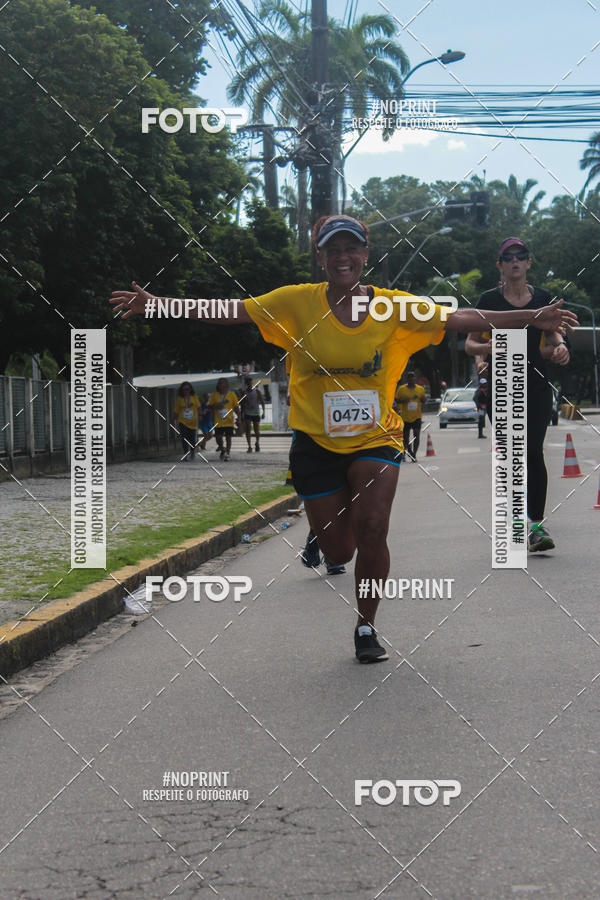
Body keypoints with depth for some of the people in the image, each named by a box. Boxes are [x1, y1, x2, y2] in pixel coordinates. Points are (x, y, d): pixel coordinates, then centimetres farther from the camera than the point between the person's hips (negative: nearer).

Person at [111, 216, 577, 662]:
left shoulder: (394, 307, -3)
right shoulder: (298, 303, -5)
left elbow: (459, 318, -4)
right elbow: (230, 312, -6)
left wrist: (533, 317, -12)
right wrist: (155, 304, -15)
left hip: (376, 438, 0)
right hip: (316, 442, 0)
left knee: (371, 529, -19)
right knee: (338, 551, 1)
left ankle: (367, 625, 4)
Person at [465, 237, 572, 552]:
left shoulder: (543, 298, 7)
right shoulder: (489, 299, 3)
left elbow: (552, 334, 20)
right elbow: (470, 342, 7)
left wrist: (559, 345, -2)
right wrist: (483, 351, -15)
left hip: (535, 384, 0)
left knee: (533, 452, -10)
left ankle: (537, 524, -8)